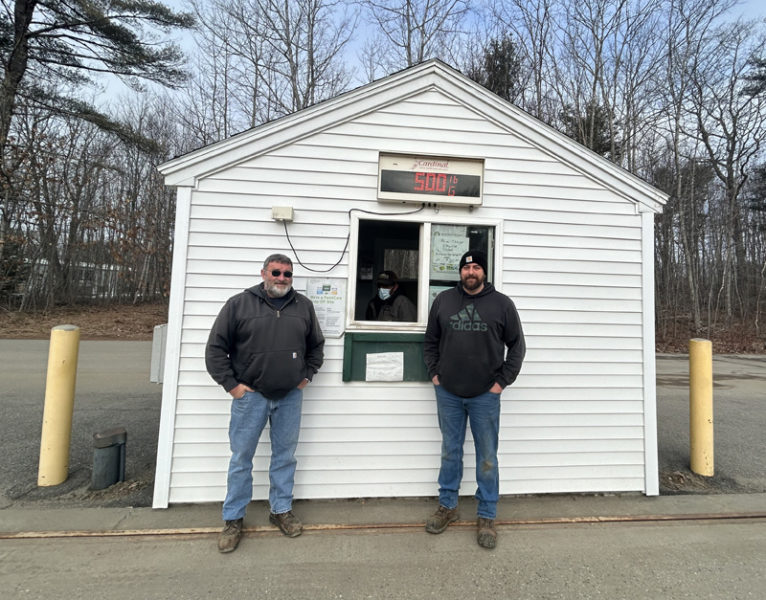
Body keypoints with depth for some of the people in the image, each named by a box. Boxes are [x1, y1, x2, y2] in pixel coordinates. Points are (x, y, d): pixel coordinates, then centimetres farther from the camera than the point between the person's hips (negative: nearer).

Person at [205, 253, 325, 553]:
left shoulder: (303, 306, 4)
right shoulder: (239, 304, -4)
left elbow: (316, 345, 15)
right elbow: (215, 348, -2)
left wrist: (306, 376, 7)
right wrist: (231, 384, -6)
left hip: (290, 396, 3)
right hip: (250, 395, -2)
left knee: (285, 456, 15)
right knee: (241, 459, 10)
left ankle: (281, 510, 34)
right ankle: (233, 520, 29)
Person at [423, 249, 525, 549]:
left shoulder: (502, 303, -1)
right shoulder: (443, 300, 3)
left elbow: (516, 345, 2)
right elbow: (430, 341, 11)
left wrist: (503, 381, -4)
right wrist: (434, 373, 2)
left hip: (486, 395, -1)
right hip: (448, 393, 2)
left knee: (487, 458, 9)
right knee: (450, 452, 15)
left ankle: (486, 517, 26)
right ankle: (447, 506, 33)